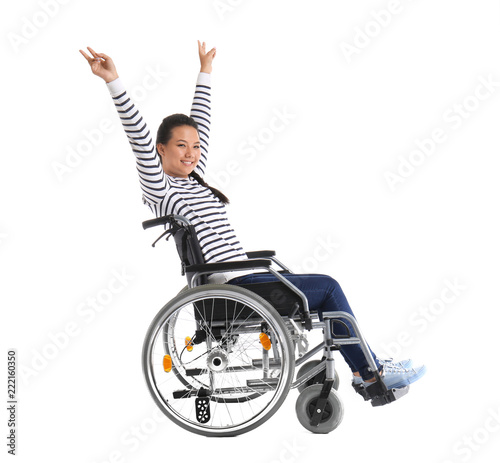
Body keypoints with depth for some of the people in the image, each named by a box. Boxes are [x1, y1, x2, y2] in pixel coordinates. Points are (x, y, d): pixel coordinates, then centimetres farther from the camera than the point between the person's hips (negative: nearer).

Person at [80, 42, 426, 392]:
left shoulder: (194, 179, 15)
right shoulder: (160, 189, -8)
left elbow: (201, 124, 25)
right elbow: (140, 137, -20)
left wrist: (205, 73, 34)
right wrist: (114, 82, -30)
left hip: (244, 280, 9)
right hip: (234, 290, -9)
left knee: (328, 288, 11)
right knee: (328, 287, -2)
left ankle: (365, 369, 14)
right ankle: (371, 371, 10)